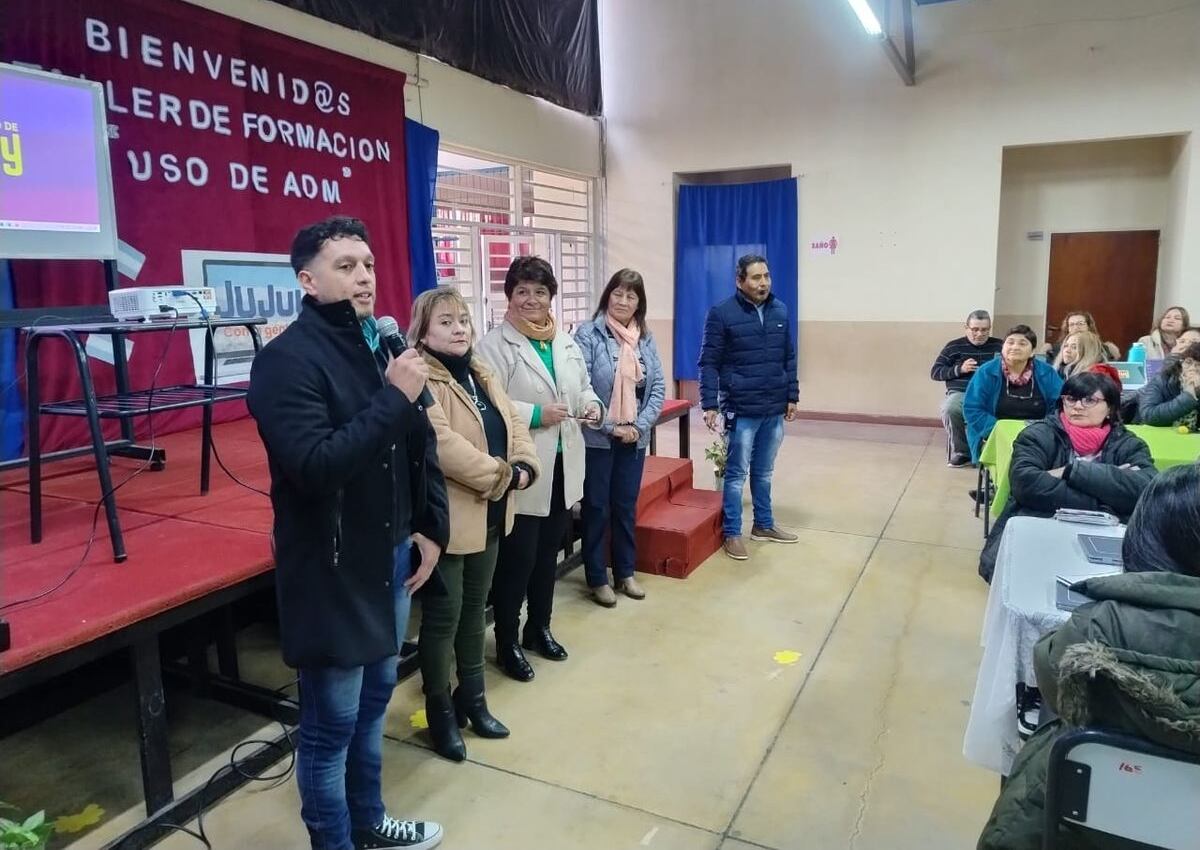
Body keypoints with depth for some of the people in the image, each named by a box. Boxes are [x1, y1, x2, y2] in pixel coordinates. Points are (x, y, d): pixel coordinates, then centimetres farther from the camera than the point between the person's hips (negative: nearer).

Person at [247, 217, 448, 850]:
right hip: (330, 571, -8)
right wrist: (393, 397, -27)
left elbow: (420, 444, 14)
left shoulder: (379, 347, 7)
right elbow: (314, 465, -29)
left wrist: (431, 528, 9)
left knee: (373, 701, 22)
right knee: (331, 725, 7)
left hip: (390, 557, 8)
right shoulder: (286, 360, -16)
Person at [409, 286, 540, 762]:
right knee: (443, 616, 5)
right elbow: (443, 445, -27)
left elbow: (513, 422, 9)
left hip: (489, 515, 8)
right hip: (446, 519, -8)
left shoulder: (481, 374, 11)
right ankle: (440, 713, 24)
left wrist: (524, 466, -11)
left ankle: (472, 700, 35)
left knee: (474, 609, 19)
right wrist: (502, 476, -22)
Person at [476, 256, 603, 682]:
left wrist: (592, 406, -2)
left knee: (548, 553, 19)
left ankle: (539, 627, 37)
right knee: (517, 558, 2)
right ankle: (507, 643, 20)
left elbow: (583, 389, 19)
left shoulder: (567, 343, 12)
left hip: (561, 467, 7)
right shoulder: (494, 345, -10)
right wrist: (537, 414, -23)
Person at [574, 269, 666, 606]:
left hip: (634, 438, 5)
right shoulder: (588, 334, -9)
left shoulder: (646, 339, 7)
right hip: (597, 438, -5)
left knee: (626, 506, 15)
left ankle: (625, 573, 29)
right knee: (597, 508, 7)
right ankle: (597, 578, 20)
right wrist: (611, 426, -16)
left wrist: (640, 424, -8)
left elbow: (658, 387, 5)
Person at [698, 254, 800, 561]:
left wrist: (792, 396, 12)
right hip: (741, 411, -5)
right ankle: (732, 533, 14)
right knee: (737, 474, 3)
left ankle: (764, 525, 31)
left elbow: (789, 358, 14)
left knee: (764, 472, 17)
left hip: (774, 410, 5)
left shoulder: (780, 311, 7)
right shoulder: (722, 313, -9)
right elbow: (709, 363, -9)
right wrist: (710, 404, -14)